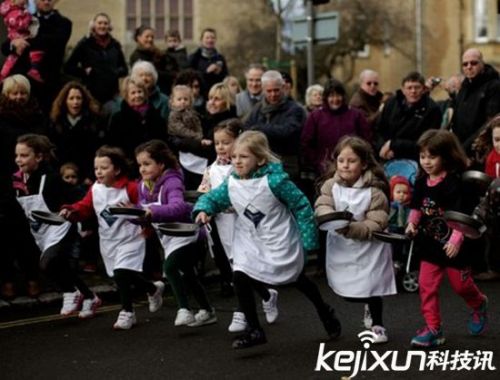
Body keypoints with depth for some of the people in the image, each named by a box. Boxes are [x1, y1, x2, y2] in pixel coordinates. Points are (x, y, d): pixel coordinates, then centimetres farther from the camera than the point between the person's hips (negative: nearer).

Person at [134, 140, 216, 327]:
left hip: (184, 233, -9)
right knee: (187, 274, 19)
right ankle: (207, 311, 34)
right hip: (167, 236, 9)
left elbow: (178, 208, -42)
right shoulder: (144, 185, -1)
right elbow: (144, 210, 5)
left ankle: (184, 310, -27)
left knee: (170, 267, -29)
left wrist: (153, 212, -56)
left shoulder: (172, 182, -25)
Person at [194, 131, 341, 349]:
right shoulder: (231, 184, -9)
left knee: (298, 281, 15)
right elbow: (211, 198, 4)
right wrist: (203, 210, -21)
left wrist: (308, 240, -16)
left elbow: (301, 206, -19)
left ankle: (325, 313, 44)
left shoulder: (274, 180, -26)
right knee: (240, 278, -13)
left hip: (281, 243, -4)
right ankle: (254, 331, 2)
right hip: (252, 244, 4)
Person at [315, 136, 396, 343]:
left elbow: (375, 225, -20)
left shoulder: (374, 192, -17)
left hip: (368, 248, -4)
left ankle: (377, 324, 28)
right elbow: (321, 206, -16)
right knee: (347, 292, 9)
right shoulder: (331, 185, -4)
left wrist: (350, 229, -32)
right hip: (341, 248, 4)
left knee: (370, 289, 5)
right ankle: (370, 308, 41)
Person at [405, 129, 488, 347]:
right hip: (430, 245, 5)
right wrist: (412, 223, -5)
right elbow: (417, 208, 13)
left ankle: (479, 305, 42)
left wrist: (456, 240, -30)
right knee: (426, 286, 2)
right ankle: (433, 329, 9)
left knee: (460, 284, 11)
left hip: (452, 246, -5)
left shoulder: (455, 183, -19)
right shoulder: (421, 182, 0)